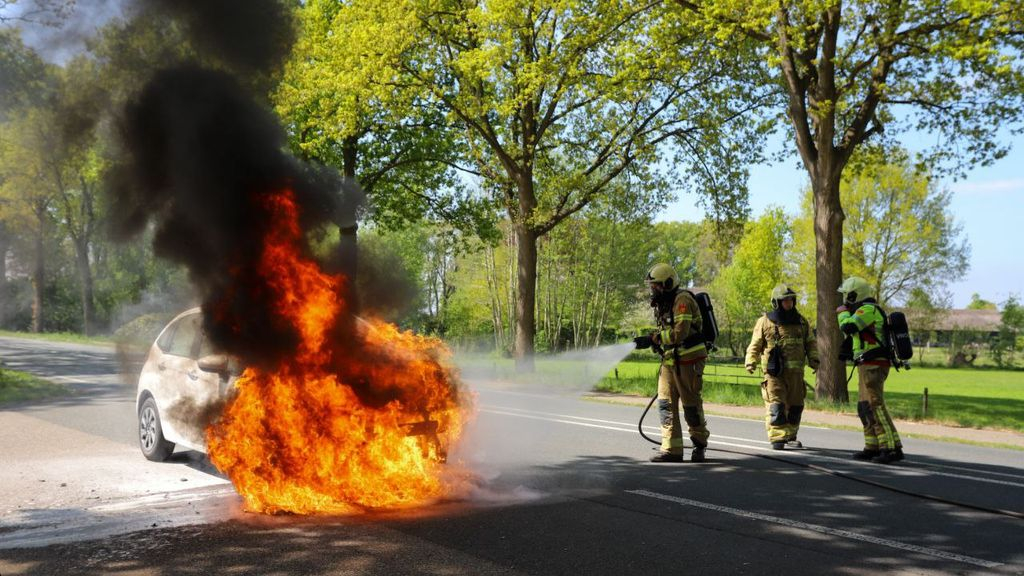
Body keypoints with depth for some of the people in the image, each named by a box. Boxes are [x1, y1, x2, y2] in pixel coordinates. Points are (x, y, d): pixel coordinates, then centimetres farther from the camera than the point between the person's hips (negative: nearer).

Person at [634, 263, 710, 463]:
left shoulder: (682, 300, -14)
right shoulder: (663, 304, 15)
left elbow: (679, 333, -24)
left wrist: (653, 338, -21)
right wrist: (655, 342, 3)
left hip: (688, 361, -9)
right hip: (670, 361, 9)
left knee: (691, 405, 0)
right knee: (665, 404, 2)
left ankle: (699, 444, 18)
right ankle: (671, 449, 5)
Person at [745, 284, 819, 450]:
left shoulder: (801, 322, 13)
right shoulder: (765, 322, 2)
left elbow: (810, 343, 18)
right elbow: (755, 345, 4)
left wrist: (814, 360, 3)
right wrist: (750, 362, -9)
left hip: (795, 372, 4)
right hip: (774, 372, -4)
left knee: (795, 405, 10)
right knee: (776, 405, -11)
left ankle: (790, 436, 23)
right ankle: (777, 438, -12)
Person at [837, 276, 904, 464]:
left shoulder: (868, 309, -12)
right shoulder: (868, 311, 20)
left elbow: (848, 327, -25)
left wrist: (843, 312, -5)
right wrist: (846, 313, 20)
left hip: (872, 366, -10)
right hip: (870, 367, 10)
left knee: (874, 406, -14)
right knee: (865, 407, 14)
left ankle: (892, 448, -18)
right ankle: (873, 448, 18)